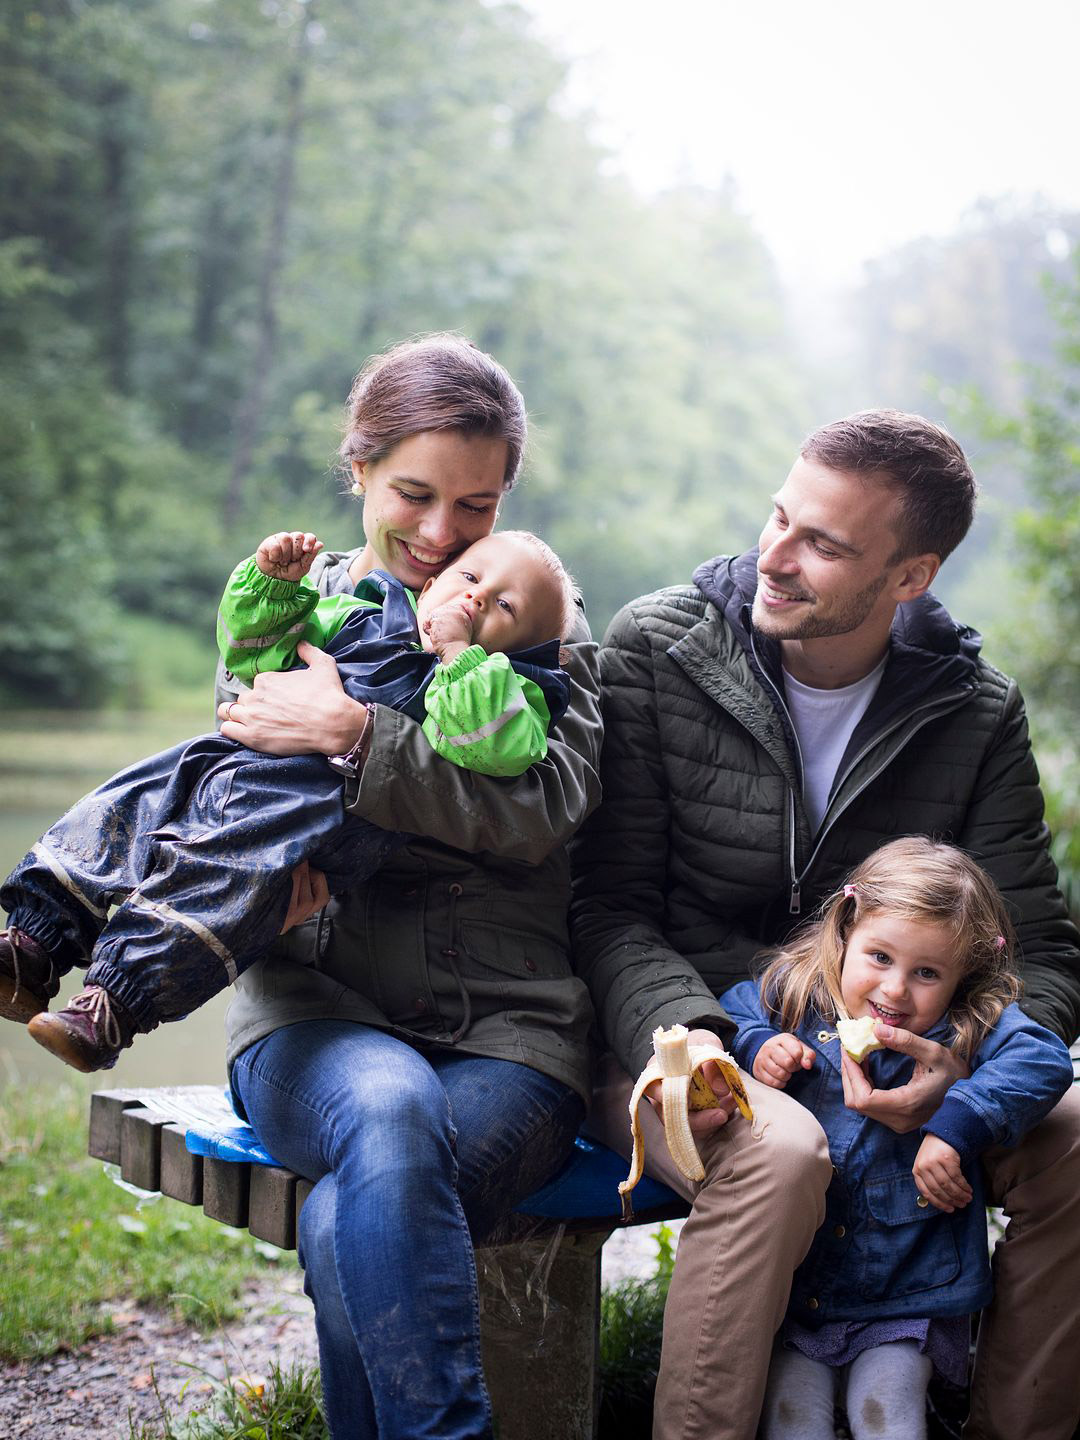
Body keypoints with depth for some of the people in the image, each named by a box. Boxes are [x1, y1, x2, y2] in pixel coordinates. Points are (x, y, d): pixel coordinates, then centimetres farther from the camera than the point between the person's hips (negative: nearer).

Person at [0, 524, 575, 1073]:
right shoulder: (365, 618, 25)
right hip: (227, 760, 7)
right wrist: (272, 583, 13)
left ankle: (117, 1002, -32)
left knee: (227, 866, -30)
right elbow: (252, 646, 30)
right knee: (123, 805, -2)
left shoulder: (503, 687, 9)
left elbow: (501, 747, -16)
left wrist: (458, 653, -14)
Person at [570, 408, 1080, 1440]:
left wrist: (966, 1065, -23)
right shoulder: (655, 650, -7)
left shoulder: (976, 716, -1)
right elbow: (608, 903, -7)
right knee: (778, 1153, -35)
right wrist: (679, 1035, -27)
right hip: (675, 1045, -3)